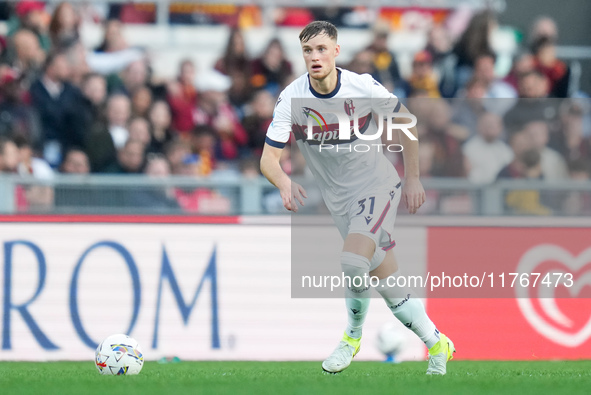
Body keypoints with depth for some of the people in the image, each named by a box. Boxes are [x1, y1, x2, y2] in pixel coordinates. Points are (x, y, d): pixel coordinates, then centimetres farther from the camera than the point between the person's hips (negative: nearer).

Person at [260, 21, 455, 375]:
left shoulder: (363, 87, -15)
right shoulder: (292, 99, -12)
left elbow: (406, 121, 1)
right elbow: (269, 157, -13)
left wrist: (413, 178, 0)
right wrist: (284, 181, -35)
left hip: (377, 185, -3)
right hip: (339, 196, 3)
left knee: (352, 261, -25)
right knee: (386, 281, 1)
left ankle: (353, 337, -1)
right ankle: (436, 344, 17)